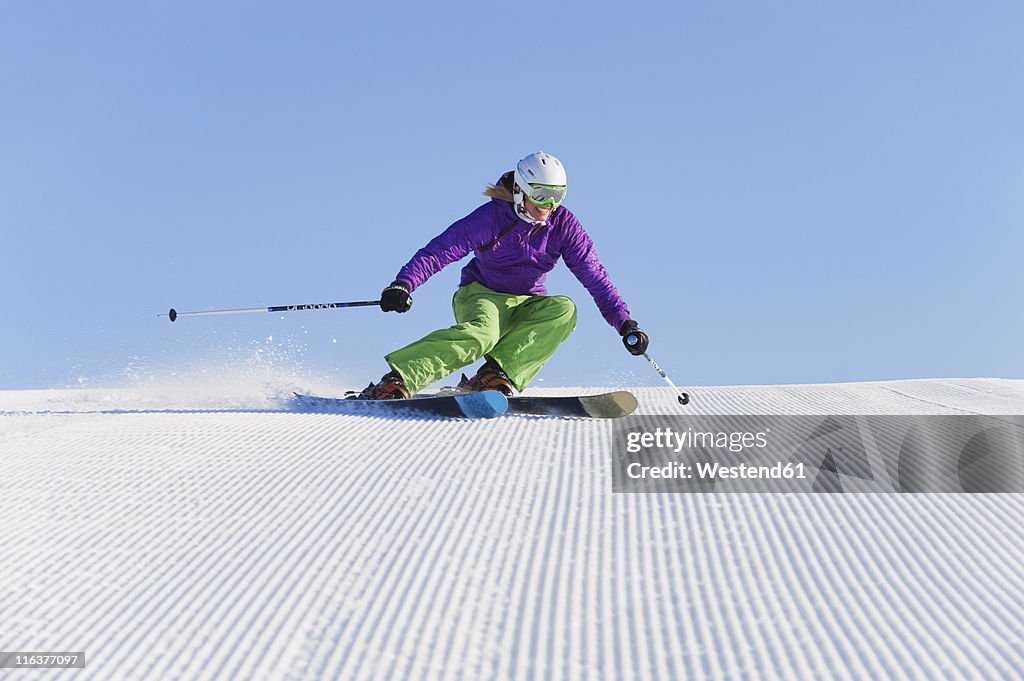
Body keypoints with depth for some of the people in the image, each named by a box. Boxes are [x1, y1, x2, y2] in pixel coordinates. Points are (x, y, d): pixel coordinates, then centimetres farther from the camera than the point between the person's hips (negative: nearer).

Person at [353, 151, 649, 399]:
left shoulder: (564, 225, -6)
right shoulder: (491, 217, -16)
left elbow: (595, 276, -4)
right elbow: (439, 250, -21)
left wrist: (625, 323, -12)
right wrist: (403, 284, -37)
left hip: (527, 307, 4)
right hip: (482, 296, -4)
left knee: (564, 309, -30)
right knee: (481, 334, -39)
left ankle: (497, 375, -36)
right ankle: (396, 382, -47)